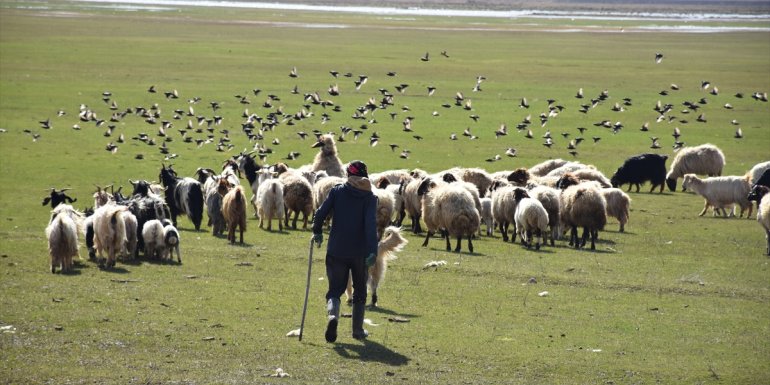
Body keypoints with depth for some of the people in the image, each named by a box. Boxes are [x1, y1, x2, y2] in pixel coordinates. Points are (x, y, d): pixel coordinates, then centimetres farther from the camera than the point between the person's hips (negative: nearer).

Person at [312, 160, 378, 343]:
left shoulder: (337, 191, -1)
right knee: (360, 292, 18)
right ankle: (358, 330, 21)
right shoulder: (369, 197, -5)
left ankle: (333, 314, -26)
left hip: (336, 251, 0)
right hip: (360, 253, 0)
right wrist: (372, 251, -22)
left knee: (335, 289, 5)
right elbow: (371, 224, -16)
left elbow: (320, 213, -6)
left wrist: (317, 232, 13)